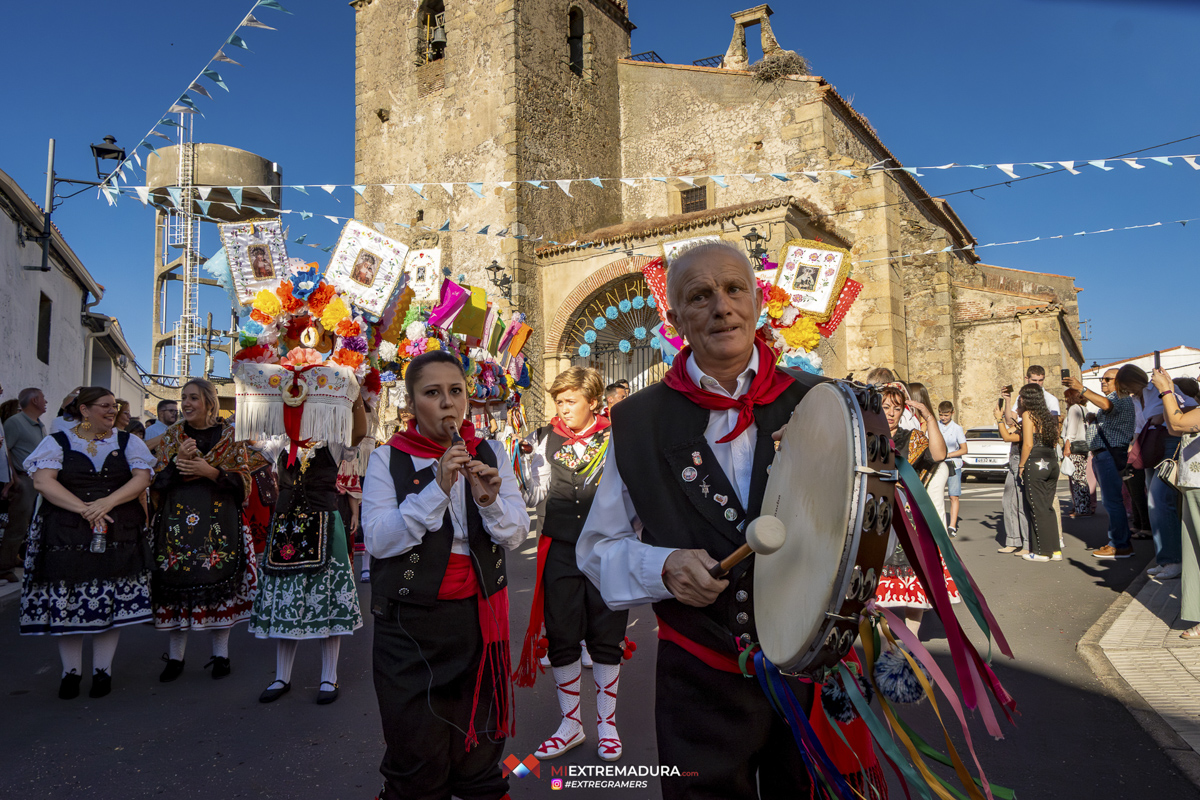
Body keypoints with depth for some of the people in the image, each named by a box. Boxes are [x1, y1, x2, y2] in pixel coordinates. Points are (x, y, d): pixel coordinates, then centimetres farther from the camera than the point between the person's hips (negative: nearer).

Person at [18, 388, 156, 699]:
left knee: (111, 603, 1)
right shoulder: (58, 442, 5)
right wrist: (83, 509, -18)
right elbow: (43, 481, -8)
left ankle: (103, 670, 15)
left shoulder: (128, 442, 9)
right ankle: (71, 671, 18)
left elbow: (142, 478, -1)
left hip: (118, 536, 1)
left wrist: (108, 502, -17)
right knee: (67, 601, 2)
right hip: (67, 536, -1)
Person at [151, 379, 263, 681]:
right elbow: (157, 481, 7)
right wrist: (178, 460, -11)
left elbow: (243, 479, -2)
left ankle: (220, 653, 12)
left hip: (219, 521, -2)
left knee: (219, 582, -1)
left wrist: (209, 471, -16)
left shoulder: (230, 435, 4)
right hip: (178, 519, 2)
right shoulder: (172, 436, 10)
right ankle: (176, 656, 15)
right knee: (178, 582, 1)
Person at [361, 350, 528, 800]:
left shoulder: (490, 454, 4)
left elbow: (517, 536, 1)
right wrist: (437, 488, -22)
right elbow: (377, 540, -13)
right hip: (410, 619, -2)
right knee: (418, 752, 7)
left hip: (479, 615, 2)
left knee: (479, 747, 12)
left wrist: (490, 500, -19)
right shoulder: (389, 459, -2)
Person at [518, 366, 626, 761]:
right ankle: (571, 723, 25)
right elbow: (535, 495, 4)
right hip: (560, 550, 2)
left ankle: (606, 722, 26)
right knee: (561, 638, 7)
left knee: (606, 638, 7)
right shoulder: (547, 439, 5)